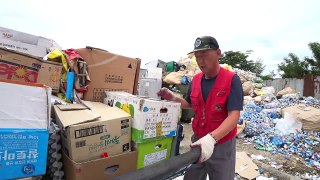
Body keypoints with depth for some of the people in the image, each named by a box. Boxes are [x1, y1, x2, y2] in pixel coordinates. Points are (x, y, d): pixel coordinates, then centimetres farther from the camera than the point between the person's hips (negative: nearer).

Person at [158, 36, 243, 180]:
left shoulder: (232, 80, -16)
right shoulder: (196, 79, 0)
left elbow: (234, 116, -23)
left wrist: (211, 138, -36)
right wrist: (174, 98, -4)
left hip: (222, 145, -5)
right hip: (197, 140, 5)